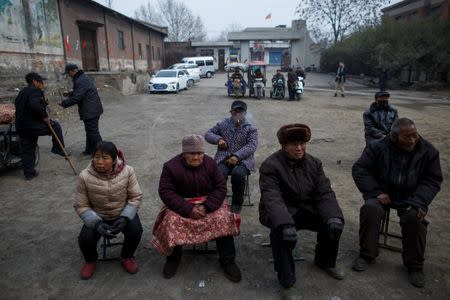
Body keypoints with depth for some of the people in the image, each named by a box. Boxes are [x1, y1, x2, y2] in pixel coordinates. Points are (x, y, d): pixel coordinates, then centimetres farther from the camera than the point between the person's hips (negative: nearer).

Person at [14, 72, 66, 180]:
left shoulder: (22, 93, 19)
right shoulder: (35, 91, -12)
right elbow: (35, 105, -30)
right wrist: (45, 116, -18)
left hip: (21, 127, 9)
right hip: (33, 126, -9)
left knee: (27, 151, 15)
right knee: (55, 126, 11)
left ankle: (29, 173, 22)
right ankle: (58, 149, 12)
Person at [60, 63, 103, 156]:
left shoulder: (80, 81, -20)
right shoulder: (83, 77, 15)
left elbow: (76, 98, -23)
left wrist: (64, 103, -10)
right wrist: (69, 93, 18)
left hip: (90, 111, -11)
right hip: (92, 110, 11)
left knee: (93, 132, -6)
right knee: (90, 131, 18)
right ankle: (89, 150, 28)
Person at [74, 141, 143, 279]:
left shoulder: (127, 171, -21)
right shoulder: (85, 176, -20)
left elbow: (136, 197, -11)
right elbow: (81, 206, -11)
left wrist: (125, 217, -25)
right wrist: (96, 223, -26)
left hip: (124, 213, 0)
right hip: (97, 216, 1)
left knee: (135, 231, -25)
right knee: (85, 238, -22)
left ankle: (127, 257, 10)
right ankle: (90, 260, 15)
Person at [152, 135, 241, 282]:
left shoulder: (210, 163, -3)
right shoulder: (171, 166, -10)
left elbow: (221, 187, -3)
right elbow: (165, 192, -13)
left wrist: (207, 206, -19)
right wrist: (188, 209, -24)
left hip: (208, 202, 1)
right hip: (181, 205, -1)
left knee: (223, 219, -25)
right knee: (171, 222, -30)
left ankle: (227, 261, -7)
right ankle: (173, 258, -3)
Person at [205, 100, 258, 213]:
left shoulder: (251, 128, 7)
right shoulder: (223, 124, 15)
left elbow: (252, 145, -6)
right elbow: (208, 134, 18)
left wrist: (237, 156, -22)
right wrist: (218, 139, -5)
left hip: (243, 160, -1)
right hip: (223, 159, 2)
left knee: (238, 174, -34)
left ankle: (237, 204, -12)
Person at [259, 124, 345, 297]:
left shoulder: (314, 163, 0)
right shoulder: (270, 166, -17)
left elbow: (324, 193, -7)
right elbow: (272, 199, -30)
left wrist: (333, 216, -28)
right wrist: (285, 223, -47)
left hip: (306, 210, 5)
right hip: (280, 213, -5)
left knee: (334, 224, -15)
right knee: (279, 231, -35)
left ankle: (325, 261, 16)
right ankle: (287, 281, -15)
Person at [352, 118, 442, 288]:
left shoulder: (428, 151, -2)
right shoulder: (378, 148, -7)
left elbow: (433, 180, 2)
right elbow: (359, 169, -5)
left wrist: (419, 202, -17)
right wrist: (376, 192, -17)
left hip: (410, 197, 1)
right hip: (383, 193, 0)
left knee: (414, 217, -29)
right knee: (370, 209, -30)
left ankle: (415, 265, -5)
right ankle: (367, 255, -9)